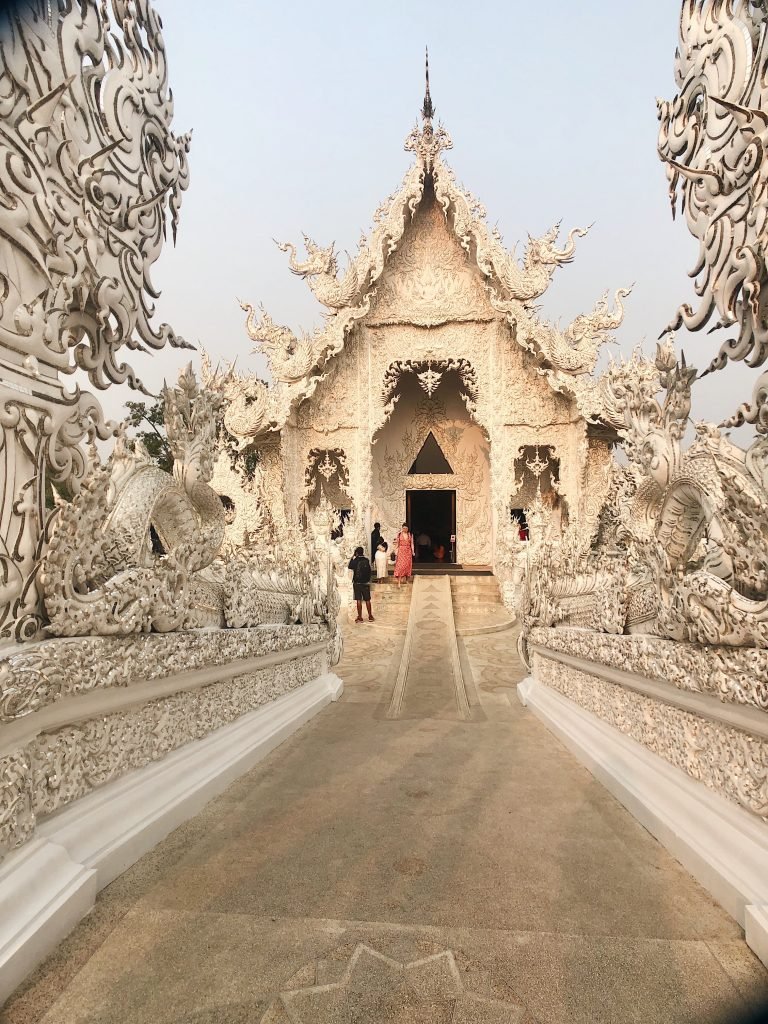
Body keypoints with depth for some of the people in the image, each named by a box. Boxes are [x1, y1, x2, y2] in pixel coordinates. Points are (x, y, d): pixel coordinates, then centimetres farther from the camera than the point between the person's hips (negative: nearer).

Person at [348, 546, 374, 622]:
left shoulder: (355, 561, -10)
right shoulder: (366, 560, -2)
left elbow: (350, 566, 7)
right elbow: (369, 571, 5)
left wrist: (352, 557, 10)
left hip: (357, 583, -2)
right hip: (366, 582, 2)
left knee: (359, 600, 2)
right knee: (367, 600, 9)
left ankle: (360, 617, 3)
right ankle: (370, 616, 14)